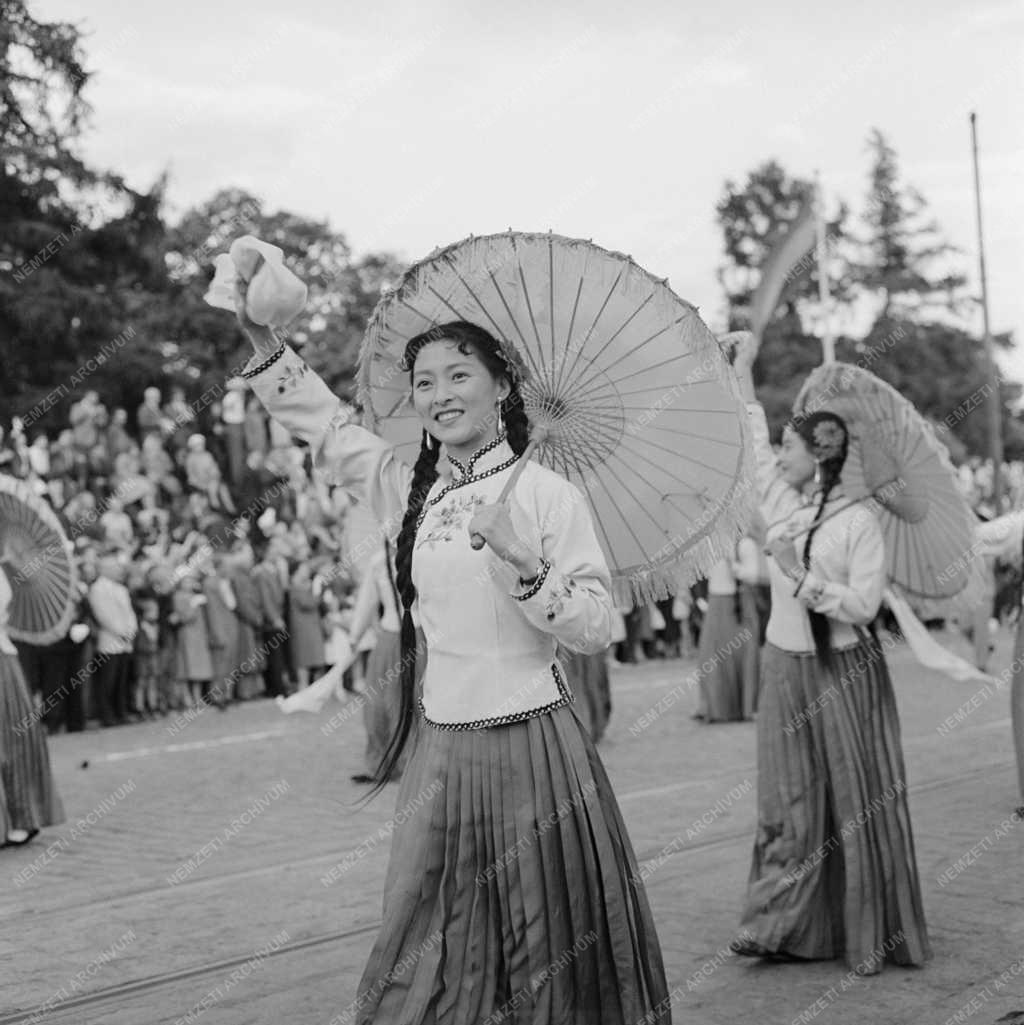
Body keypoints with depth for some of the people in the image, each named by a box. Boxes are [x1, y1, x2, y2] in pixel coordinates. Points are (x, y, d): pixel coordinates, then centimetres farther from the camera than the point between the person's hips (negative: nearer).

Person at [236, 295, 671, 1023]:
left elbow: (598, 627, -11)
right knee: (430, 953, 10)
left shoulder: (548, 493, -7)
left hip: (533, 748, -4)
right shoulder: (409, 489, 5)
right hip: (440, 746, 4)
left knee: (547, 950, 6)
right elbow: (324, 421, 11)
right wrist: (263, 339, 0)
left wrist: (525, 566, -25)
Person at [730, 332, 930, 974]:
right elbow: (755, 442, 16)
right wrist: (743, 373, 21)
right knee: (789, 800, 6)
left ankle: (872, 938, 10)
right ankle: (778, 927, 11)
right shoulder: (781, 504, 5)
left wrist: (803, 576, -20)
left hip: (845, 673, -5)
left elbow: (863, 604, -15)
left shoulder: (859, 522, -11)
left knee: (857, 801, 2)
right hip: (787, 668, 5)